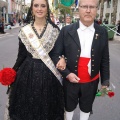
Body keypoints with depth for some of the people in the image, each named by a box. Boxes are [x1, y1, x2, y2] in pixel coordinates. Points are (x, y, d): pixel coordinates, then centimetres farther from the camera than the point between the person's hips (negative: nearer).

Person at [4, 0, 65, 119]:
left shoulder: (54, 30, -2)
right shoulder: (24, 31, -2)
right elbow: (21, 55, 3)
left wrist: (62, 59, -17)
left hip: (48, 74, 0)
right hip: (28, 72, 1)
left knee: (47, 105, 12)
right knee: (28, 104, 12)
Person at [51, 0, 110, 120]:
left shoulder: (102, 32, -4)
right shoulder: (66, 31, -10)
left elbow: (104, 59, 1)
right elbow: (55, 54, -7)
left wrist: (105, 81, 3)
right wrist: (66, 73, -17)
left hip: (91, 82, 1)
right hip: (70, 80, -1)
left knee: (86, 108, 22)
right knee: (69, 106, 22)